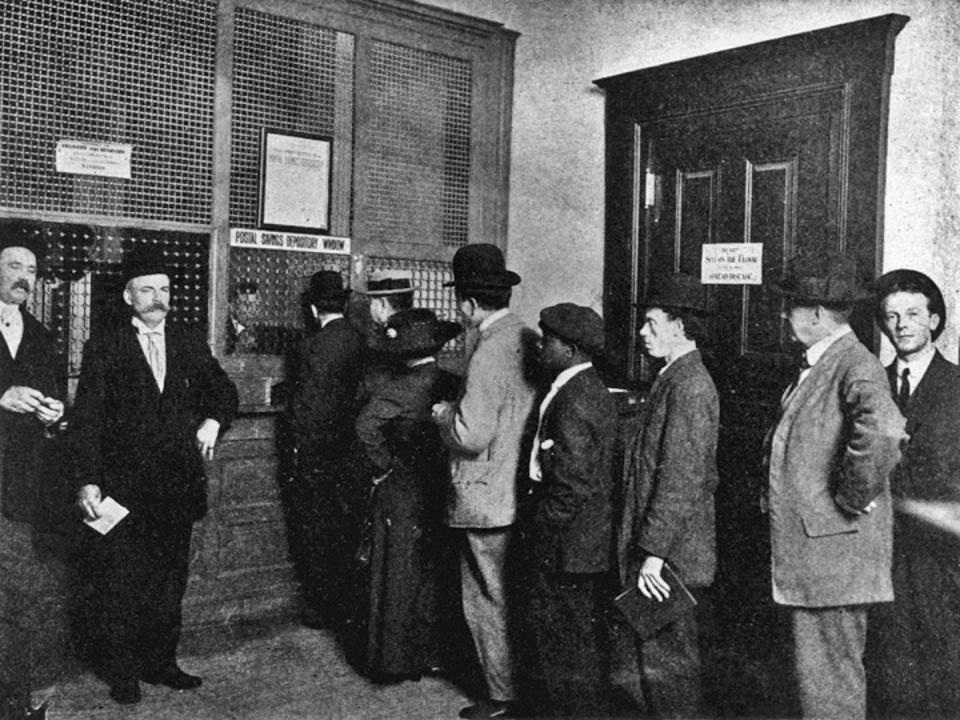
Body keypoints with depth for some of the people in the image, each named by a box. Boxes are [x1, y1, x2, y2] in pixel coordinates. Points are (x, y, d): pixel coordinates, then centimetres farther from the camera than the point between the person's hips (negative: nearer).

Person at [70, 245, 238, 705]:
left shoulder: (191, 346, 10)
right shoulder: (104, 348, 0)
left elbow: (223, 392, 19)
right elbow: (87, 419, -5)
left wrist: (213, 421, -3)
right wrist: (88, 482, -14)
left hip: (178, 488, 3)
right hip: (123, 489, -3)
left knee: (169, 582, 11)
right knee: (119, 586, 3)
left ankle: (161, 663, 24)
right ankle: (122, 673, 17)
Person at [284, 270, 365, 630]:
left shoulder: (314, 346, -17)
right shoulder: (360, 341, 2)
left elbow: (309, 406, -17)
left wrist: (298, 452, -9)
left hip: (317, 454, -7)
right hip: (349, 450, 7)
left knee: (315, 534, 5)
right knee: (343, 529, 18)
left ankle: (324, 607, 13)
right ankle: (348, 599, 30)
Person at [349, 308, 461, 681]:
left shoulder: (399, 389, -16)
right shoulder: (452, 384, -3)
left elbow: (367, 426, -28)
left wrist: (381, 467, -16)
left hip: (400, 497, -4)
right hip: (440, 493, 5)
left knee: (397, 578, 7)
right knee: (434, 574, 15)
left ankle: (393, 660, 17)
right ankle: (432, 653, 26)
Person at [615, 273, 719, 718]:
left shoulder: (689, 385, -17)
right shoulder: (677, 379, 14)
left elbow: (680, 480, -22)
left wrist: (653, 553, -21)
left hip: (670, 552, -10)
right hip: (661, 549, 10)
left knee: (665, 659, 0)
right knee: (670, 653, 18)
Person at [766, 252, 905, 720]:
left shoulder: (856, 367, -17)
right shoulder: (812, 367, 14)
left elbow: (881, 430, -37)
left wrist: (854, 499, -25)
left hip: (833, 553, -10)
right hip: (804, 553, 10)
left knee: (830, 681, 0)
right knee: (815, 675, 18)